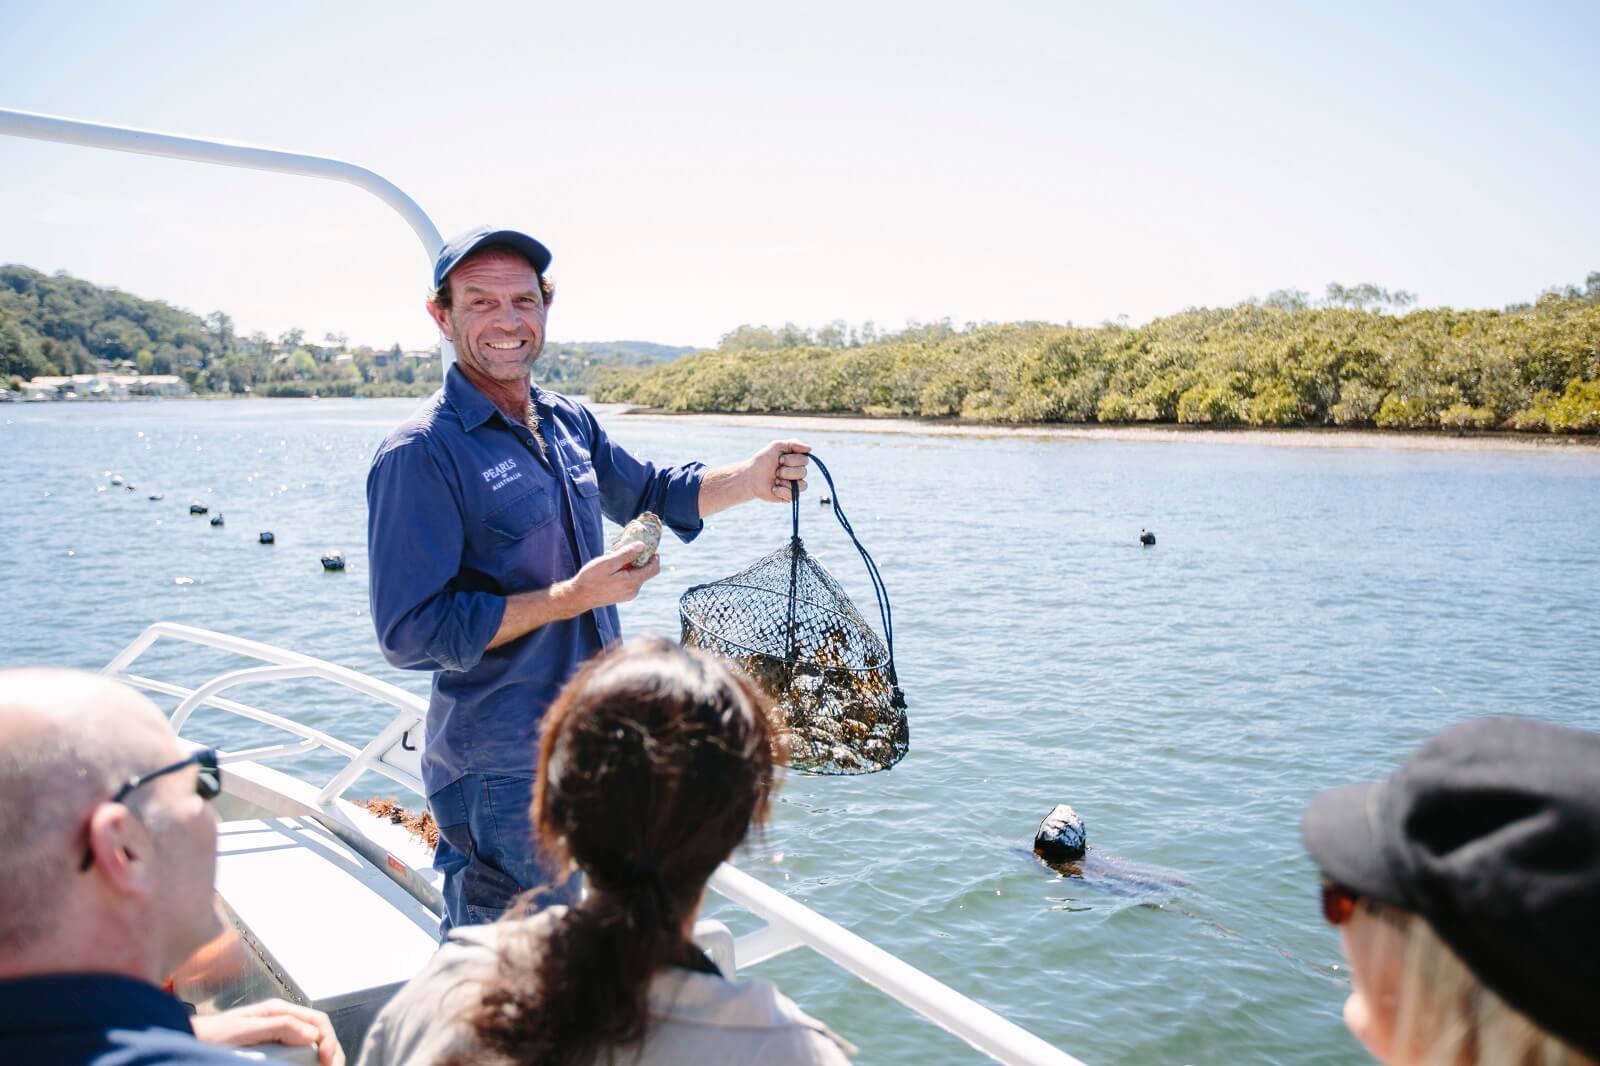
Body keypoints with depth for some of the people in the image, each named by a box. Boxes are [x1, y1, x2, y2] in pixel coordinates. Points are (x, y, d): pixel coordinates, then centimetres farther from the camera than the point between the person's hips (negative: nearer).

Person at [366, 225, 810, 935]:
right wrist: (572, 597, -25)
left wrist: (749, 479, 3)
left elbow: (648, 495, 21)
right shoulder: (420, 454, -18)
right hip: (500, 773, -8)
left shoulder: (571, 422, 4)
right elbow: (410, 632, -22)